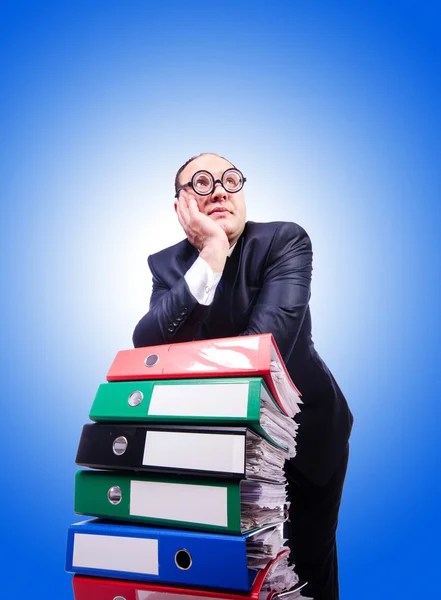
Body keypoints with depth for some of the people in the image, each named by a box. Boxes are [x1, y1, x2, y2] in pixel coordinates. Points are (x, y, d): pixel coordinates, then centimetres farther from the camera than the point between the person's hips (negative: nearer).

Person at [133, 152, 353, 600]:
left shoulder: (286, 240, -15)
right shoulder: (168, 264, -7)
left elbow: (269, 336, -28)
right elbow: (149, 347, -24)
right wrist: (212, 256, -32)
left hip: (304, 429, -1)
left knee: (308, 564, 14)